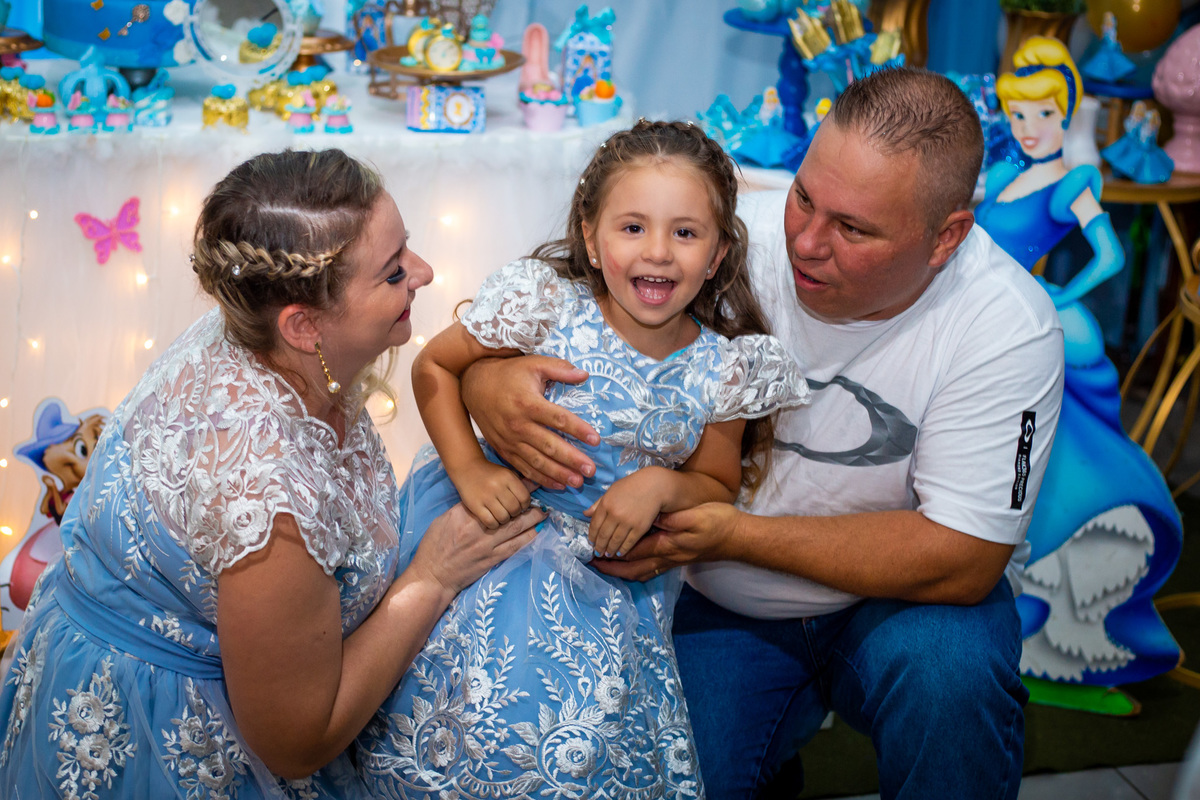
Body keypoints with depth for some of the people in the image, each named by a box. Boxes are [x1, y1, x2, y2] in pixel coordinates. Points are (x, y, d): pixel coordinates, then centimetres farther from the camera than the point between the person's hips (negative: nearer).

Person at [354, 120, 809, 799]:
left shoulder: (721, 369, -8)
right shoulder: (546, 303, -13)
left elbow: (719, 489, 6)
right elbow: (434, 367, -1)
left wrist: (662, 484, -15)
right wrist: (470, 470, -12)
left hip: (616, 570, 1)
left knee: (583, 732, -10)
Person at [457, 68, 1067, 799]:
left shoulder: (1009, 327, -22)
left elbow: (960, 559, -23)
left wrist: (737, 534, -29)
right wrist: (489, 382, -35)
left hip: (897, 599, -2)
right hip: (724, 608, 2)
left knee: (948, 671, -33)